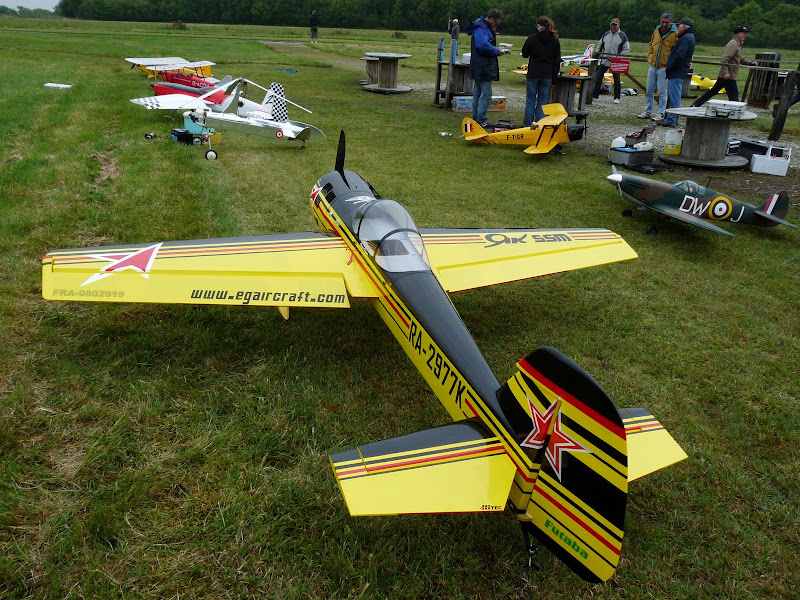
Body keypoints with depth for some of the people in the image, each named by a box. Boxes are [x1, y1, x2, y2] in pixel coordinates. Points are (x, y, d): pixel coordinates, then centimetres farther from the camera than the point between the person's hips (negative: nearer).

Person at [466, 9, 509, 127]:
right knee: (486, 93, -9)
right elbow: (483, 46, -26)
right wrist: (497, 51, -13)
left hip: (479, 68, 11)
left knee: (478, 93, 14)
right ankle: (481, 121, -8)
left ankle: (475, 119, 20)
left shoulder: (484, 27, 19)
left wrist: (496, 50, 11)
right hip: (483, 68, -11)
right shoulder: (480, 28, -15)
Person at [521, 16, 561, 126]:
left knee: (530, 101, 5)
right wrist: (553, 78, 9)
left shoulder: (532, 38, -6)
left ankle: (527, 126, 6)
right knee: (542, 102, 7)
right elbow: (557, 61, 5)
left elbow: (524, 54, 7)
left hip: (533, 74, -2)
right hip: (547, 76, 2)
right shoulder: (555, 40, 3)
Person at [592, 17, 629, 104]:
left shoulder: (622, 36, -1)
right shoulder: (606, 34, 10)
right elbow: (600, 45, 22)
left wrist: (618, 57, -13)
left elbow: (627, 49, -2)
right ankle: (595, 95, 5)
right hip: (604, 61, 3)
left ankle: (617, 98, 11)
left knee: (616, 80, 2)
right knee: (597, 78, -1)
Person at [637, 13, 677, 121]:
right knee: (649, 91, 10)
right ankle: (647, 112, 18)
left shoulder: (675, 34, -7)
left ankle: (660, 114, 3)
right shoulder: (656, 31, 10)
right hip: (652, 66, 6)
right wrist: (650, 57, 11)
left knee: (662, 92, -3)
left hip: (664, 67, -6)